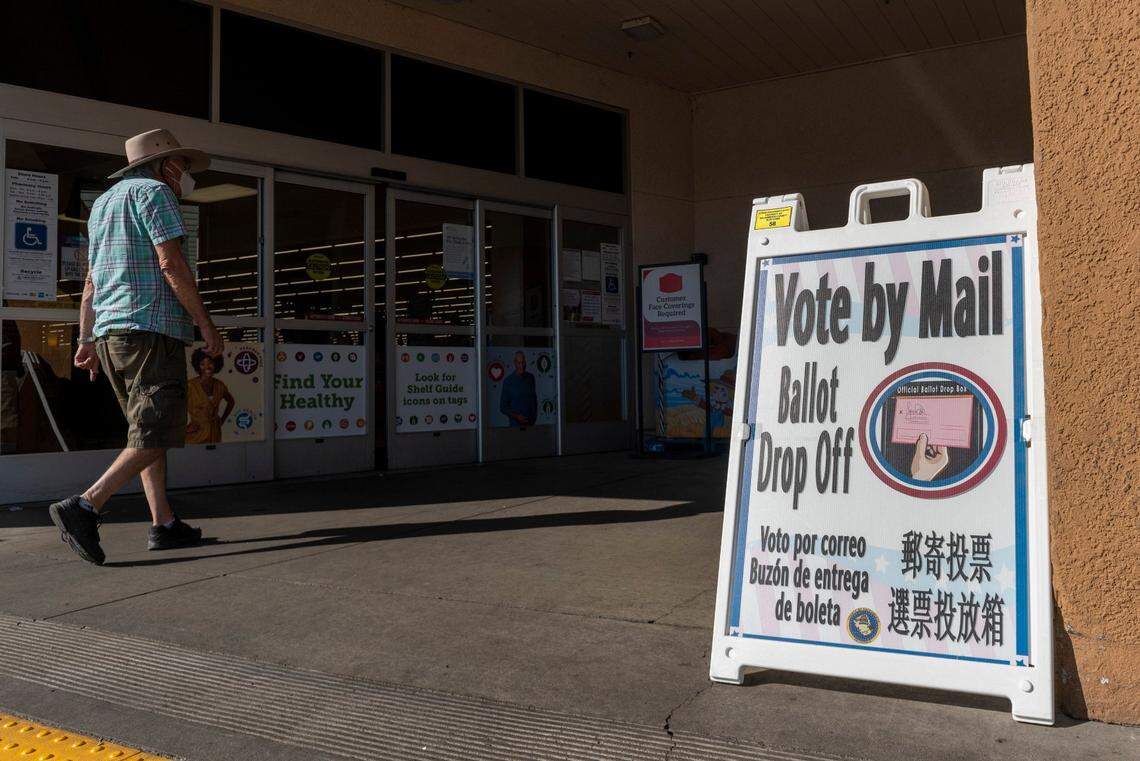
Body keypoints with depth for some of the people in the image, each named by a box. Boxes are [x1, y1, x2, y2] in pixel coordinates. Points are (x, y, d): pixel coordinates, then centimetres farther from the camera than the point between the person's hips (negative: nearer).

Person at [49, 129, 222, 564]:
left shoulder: (103, 203, 24)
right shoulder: (153, 193, -2)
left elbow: (92, 280, 23)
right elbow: (171, 264, -13)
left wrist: (86, 340, 23)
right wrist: (205, 324, -10)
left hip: (110, 333, 9)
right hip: (151, 328, -9)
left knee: (148, 431, 11)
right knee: (154, 437, -9)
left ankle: (164, 524, 10)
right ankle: (84, 508, -19)